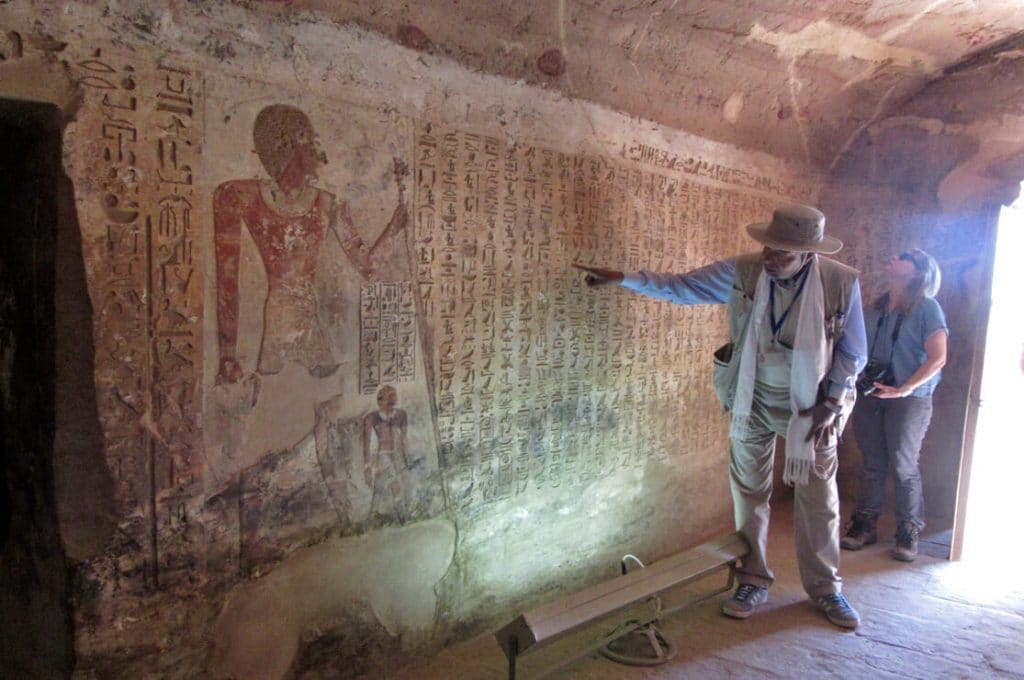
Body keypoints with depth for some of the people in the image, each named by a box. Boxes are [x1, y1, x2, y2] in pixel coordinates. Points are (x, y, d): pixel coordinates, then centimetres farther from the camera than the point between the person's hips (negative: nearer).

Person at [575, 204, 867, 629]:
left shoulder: (843, 283, -15)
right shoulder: (742, 271, -13)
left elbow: (852, 351, -4)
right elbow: (680, 287, -5)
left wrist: (832, 402, -11)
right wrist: (621, 279, -12)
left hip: (811, 405, -1)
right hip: (752, 401, 2)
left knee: (819, 498, 8)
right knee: (749, 493, 11)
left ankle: (825, 588, 29)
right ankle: (754, 582, 28)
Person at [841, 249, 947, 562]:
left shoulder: (926, 308, -7)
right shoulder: (877, 307, 10)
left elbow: (937, 359, -13)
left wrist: (904, 389, -17)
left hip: (909, 399, -5)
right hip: (871, 395, 5)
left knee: (903, 466, 2)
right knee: (873, 464, 12)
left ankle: (908, 533, 17)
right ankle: (865, 525, 22)